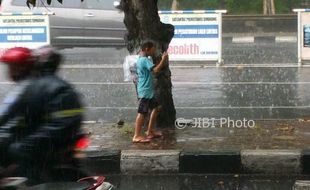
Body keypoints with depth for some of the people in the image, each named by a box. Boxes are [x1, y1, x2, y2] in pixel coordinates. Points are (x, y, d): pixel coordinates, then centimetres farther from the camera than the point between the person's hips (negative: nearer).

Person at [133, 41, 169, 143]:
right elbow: (156, 70, -28)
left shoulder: (141, 59, 15)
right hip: (145, 91, -11)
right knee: (142, 113, -9)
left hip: (148, 90, 11)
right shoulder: (145, 60, -17)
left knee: (155, 108, 18)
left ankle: (150, 131, 24)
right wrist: (163, 59, -19)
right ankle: (137, 136, -8)